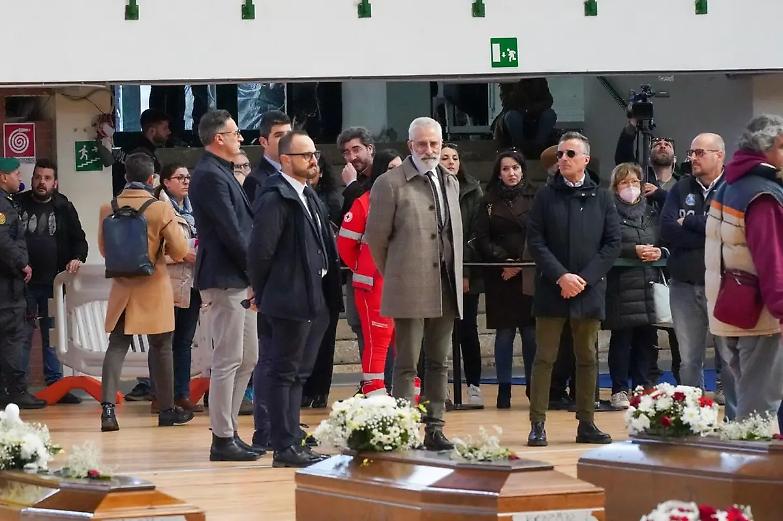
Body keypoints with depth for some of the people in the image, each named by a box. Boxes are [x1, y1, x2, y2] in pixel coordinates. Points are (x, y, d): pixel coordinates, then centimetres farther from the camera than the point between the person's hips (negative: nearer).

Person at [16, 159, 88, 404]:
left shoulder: (63, 208, 6)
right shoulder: (18, 204, 2)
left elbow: (79, 239, 11)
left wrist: (77, 258, -9)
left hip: (53, 282, 2)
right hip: (23, 282, -2)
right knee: (22, 335, -1)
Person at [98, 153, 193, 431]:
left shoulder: (108, 209, -2)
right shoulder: (161, 209, -13)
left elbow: (104, 249, 9)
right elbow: (179, 251, -9)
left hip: (122, 287, 3)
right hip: (154, 287, -3)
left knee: (117, 346, 4)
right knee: (161, 347, 8)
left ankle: (108, 406, -11)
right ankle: (167, 409, 16)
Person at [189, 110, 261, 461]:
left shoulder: (221, 173, 18)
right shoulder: (210, 176, -14)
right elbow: (231, 232, -18)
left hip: (239, 279, 10)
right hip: (224, 280, -10)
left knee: (247, 359, 13)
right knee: (228, 360, -7)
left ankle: (229, 431, 19)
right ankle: (223, 440, -3)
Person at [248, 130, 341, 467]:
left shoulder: (309, 196, 16)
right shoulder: (275, 198, -13)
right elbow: (261, 251, -17)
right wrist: (263, 294, -8)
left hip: (313, 300, 9)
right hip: (289, 299, -9)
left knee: (296, 373, 14)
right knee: (284, 373, -3)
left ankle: (292, 443, 20)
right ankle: (284, 448, 0)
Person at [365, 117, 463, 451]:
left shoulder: (450, 183, 15)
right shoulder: (390, 184, -5)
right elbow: (376, 238, -3)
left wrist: (456, 276, 15)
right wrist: (394, 275, 4)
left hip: (446, 289, 6)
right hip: (410, 290, -6)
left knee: (439, 363, 9)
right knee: (406, 365, -4)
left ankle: (434, 430, 15)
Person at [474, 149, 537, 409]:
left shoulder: (534, 199, 4)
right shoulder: (489, 202, 9)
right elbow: (482, 239, 4)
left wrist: (521, 264, -9)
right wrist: (504, 260, -8)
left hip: (528, 277, -1)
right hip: (499, 276, 1)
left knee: (531, 332, -3)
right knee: (504, 332, 1)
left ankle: (533, 387, 6)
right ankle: (504, 389, 5)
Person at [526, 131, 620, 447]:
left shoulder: (601, 198, 6)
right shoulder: (546, 197, 3)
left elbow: (613, 243, 2)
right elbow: (535, 241, -2)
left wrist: (585, 278, -8)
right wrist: (560, 276, -13)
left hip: (589, 290, 1)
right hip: (551, 289, -1)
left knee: (587, 358, 7)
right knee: (545, 357, -1)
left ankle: (586, 424, 12)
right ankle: (537, 424, 1)